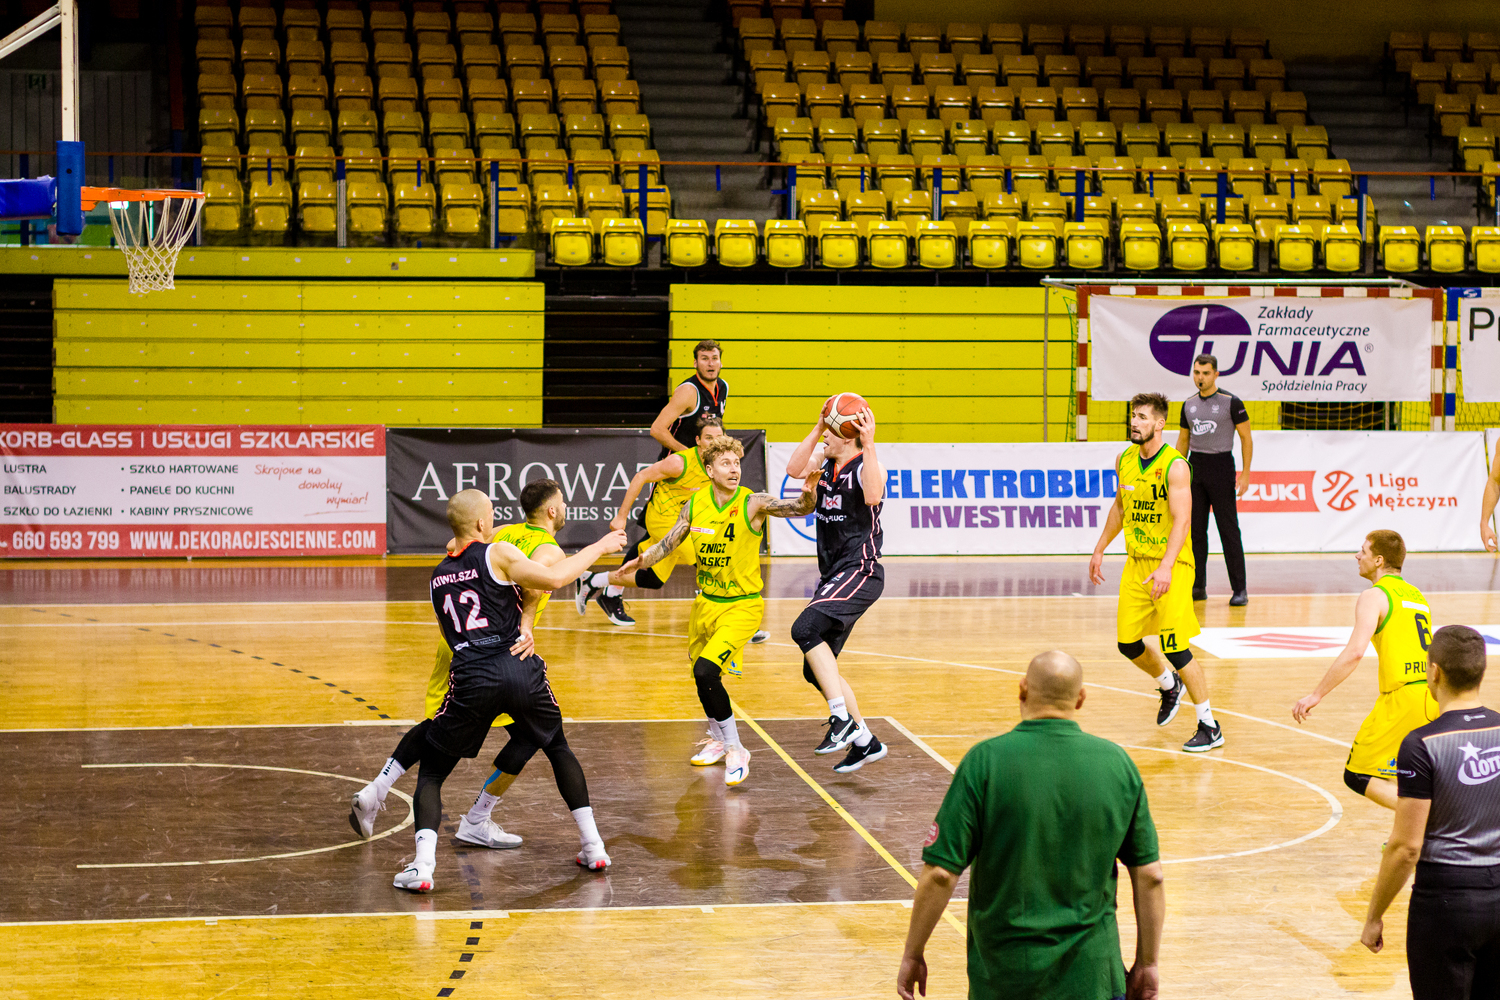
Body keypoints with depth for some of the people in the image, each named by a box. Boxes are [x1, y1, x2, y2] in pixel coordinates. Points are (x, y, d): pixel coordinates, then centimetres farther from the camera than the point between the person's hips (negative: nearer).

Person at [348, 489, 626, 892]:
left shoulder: (438, 577, 20)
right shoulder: (498, 554, 5)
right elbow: (553, 578, -9)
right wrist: (598, 548, 3)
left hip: (473, 682, 1)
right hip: (522, 673, -1)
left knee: (431, 772, 12)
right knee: (559, 750, 24)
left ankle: (422, 867, -9)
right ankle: (593, 847, 21)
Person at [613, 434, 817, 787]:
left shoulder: (754, 503, -17)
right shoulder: (695, 503, -3)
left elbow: (799, 508, -30)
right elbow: (669, 542, 8)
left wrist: (808, 494, -51)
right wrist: (642, 560, -8)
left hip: (742, 606, -6)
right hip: (706, 602, 6)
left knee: (707, 672, -21)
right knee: (700, 676, 18)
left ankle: (736, 751, -5)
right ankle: (718, 740, 45)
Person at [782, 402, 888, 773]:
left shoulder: (867, 465, -11)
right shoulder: (826, 460, 10)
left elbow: (873, 497, -31)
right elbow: (794, 469, -5)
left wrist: (869, 446, -34)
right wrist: (818, 428, -9)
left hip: (860, 572, -9)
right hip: (832, 574, 9)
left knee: (806, 628, -30)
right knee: (816, 670, 10)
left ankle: (842, 719, -28)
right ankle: (865, 741, 21)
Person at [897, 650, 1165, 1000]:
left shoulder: (985, 761, -11)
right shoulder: (1118, 763, -3)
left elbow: (940, 874, -12)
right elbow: (1149, 875, 1)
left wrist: (912, 954, -1)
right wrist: (1146, 964, 11)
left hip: (1001, 968, -1)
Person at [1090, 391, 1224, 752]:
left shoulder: (1175, 466, -16)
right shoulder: (1124, 460, 7)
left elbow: (1182, 520, -23)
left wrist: (1166, 567, -33)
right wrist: (1099, 550, 23)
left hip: (1170, 566, -7)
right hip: (1136, 562, 7)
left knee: (1175, 647, -11)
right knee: (1128, 643, 9)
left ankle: (1210, 727, 0)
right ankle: (1169, 685, 39)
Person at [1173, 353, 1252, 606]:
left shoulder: (1231, 402, -6)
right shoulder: (1189, 404, 10)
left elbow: (1246, 437, -4)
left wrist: (1245, 473, -11)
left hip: (1221, 465, -5)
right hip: (1195, 465, 5)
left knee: (1228, 530, -5)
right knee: (1194, 529, 5)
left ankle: (1239, 590, -3)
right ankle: (1197, 587, 11)